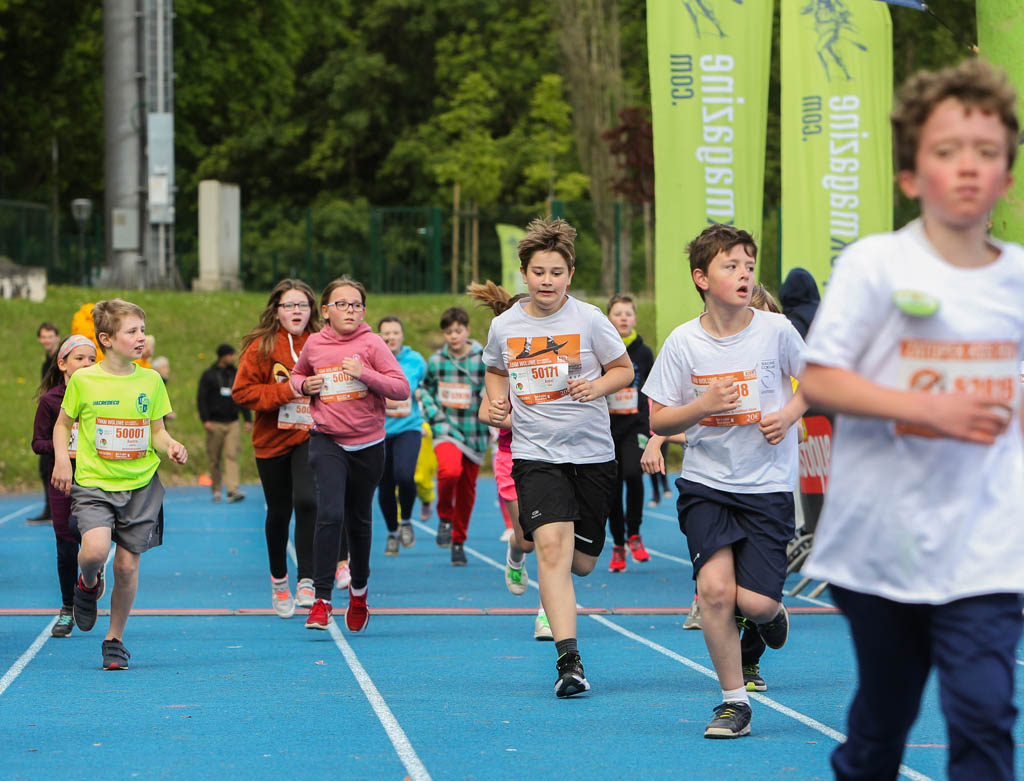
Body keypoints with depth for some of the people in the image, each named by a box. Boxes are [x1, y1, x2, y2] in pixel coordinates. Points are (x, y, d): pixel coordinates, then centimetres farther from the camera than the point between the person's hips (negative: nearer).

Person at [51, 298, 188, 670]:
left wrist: (170, 445, -9)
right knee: (95, 549, -24)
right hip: (93, 482, -2)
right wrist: (61, 458, -6)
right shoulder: (83, 381, -3)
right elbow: (62, 424, 10)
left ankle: (115, 639, 20)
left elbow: (156, 430, 11)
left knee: (127, 565, 2)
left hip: (141, 485, 2)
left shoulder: (150, 381, 3)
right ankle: (88, 584, 13)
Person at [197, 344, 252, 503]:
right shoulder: (209, 375, 1)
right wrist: (205, 420, -12)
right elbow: (201, 398, -2)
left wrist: (248, 419, 9)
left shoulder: (236, 374, 11)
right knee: (214, 459, 2)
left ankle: (232, 490, -21)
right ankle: (216, 491, 13)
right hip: (215, 424, -2)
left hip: (233, 423, 2)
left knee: (232, 455, -11)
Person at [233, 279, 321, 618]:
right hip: (272, 439, 0)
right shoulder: (261, 346, -5)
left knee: (307, 501, -22)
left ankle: (307, 580, -15)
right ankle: (279, 578, 35)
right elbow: (241, 391, -10)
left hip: (310, 437, 0)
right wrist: (285, 391, -18)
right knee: (279, 512, 12)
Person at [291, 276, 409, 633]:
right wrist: (304, 385, 0)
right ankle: (322, 600, -15)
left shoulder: (371, 343, -4)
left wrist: (365, 374, -22)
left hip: (367, 443, 0)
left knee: (359, 520, 13)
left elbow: (402, 389, -9)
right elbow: (297, 374, 23)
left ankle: (359, 590, 37)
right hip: (327, 442, 0)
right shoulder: (314, 344, 2)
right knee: (330, 514, -18)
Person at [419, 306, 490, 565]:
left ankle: (458, 541, 26)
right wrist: (433, 413, 1)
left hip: (474, 433, 1)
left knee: (467, 488, 8)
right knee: (450, 471, -29)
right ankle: (445, 516, -2)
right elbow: (425, 389, 16)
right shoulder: (435, 361, 2)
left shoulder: (484, 359, -3)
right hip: (446, 429, -1)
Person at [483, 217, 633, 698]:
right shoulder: (504, 325, 1)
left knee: (581, 563, 8)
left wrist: (597, 387, -15)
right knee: (552, 545, -22)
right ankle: (569, 660, -23)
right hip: (535, 453, 0)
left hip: (591, 451, 0)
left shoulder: (588, 319, -5)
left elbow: (624, 369, 5)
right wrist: (497, 401, 1)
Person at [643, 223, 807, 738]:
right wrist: (703, 405, -16)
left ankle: (771, 614, 30)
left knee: (754, 601, -10)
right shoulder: (683, 342, -4)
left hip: (768, 484, -1)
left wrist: (788, 414, -7)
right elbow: (658, 420, 2)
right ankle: (734, 702, 1)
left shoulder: (776, 330, -5)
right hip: (705, 483, 1)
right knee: (714, 587, -16)